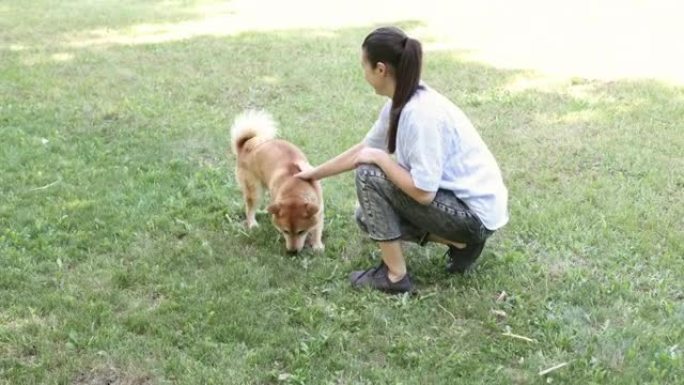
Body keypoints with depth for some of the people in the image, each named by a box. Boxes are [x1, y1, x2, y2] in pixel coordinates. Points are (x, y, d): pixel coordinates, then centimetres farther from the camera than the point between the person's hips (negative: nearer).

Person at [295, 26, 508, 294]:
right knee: (368, 216, 13)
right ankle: (461, 243, 13)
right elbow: (363, 150, 15)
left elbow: (423, 192, -28)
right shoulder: (401, 103, 0)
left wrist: (379, 158, -15)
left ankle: (395, 277, -4)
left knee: (370, 176, -16)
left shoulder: (421, 113, -28)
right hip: (455, 196, 9)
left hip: (477, 212, -9)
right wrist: (315, 173, 24)